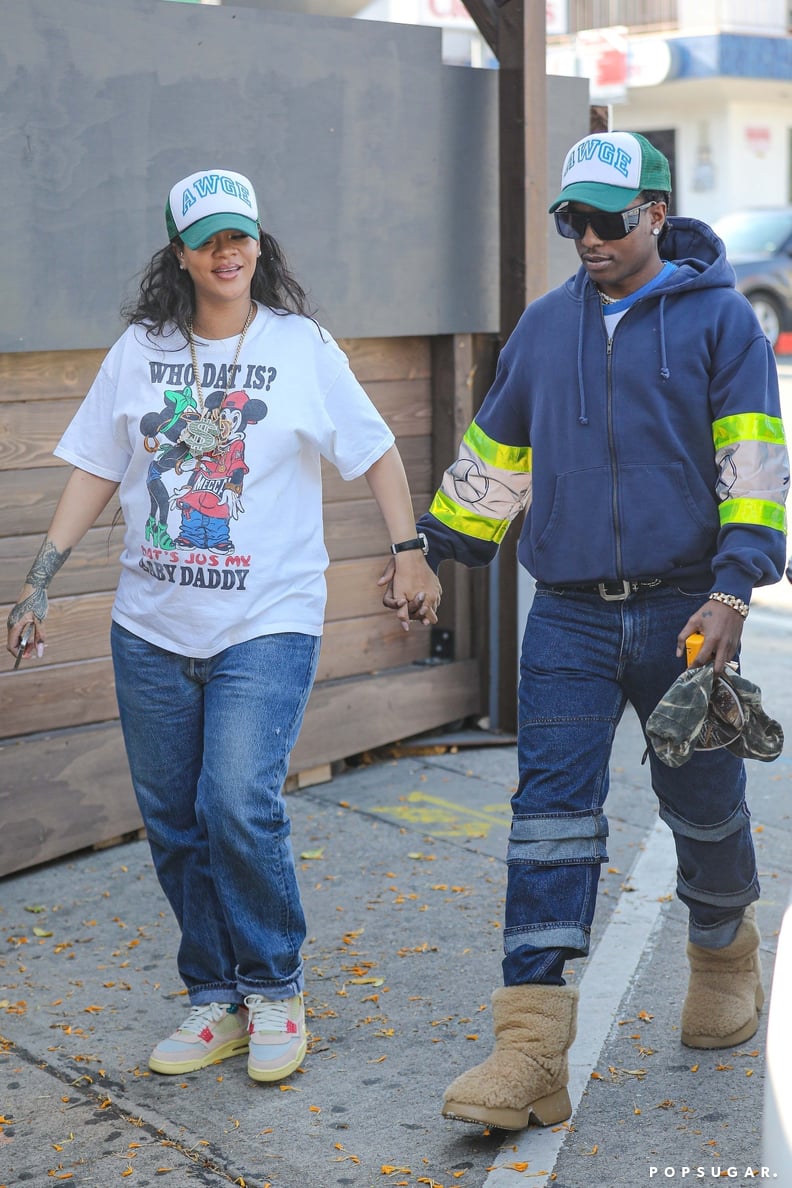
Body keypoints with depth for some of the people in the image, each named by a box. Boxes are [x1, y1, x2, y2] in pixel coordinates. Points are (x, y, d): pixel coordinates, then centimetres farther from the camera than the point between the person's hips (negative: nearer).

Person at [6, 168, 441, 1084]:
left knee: (239, 805, -16)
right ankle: (215, 1000, 23)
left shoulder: (301, 346, 1)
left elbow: (375, 451, 7)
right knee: (173, 821, 7)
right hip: (152, 627, 4)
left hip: (267, 623, -3)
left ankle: (274, 990, 7)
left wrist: (409, 552, 0)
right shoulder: (139, 351, 7)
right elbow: (94, 470, 10)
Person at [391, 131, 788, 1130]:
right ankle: (532, 1047, -9)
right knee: (550, 807, -7)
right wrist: (432, 546, 24)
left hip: (683, 609, -2)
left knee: (702, 802, 11)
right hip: (569, 616, 3)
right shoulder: (545, 325, 13)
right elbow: (494, 453, 23)